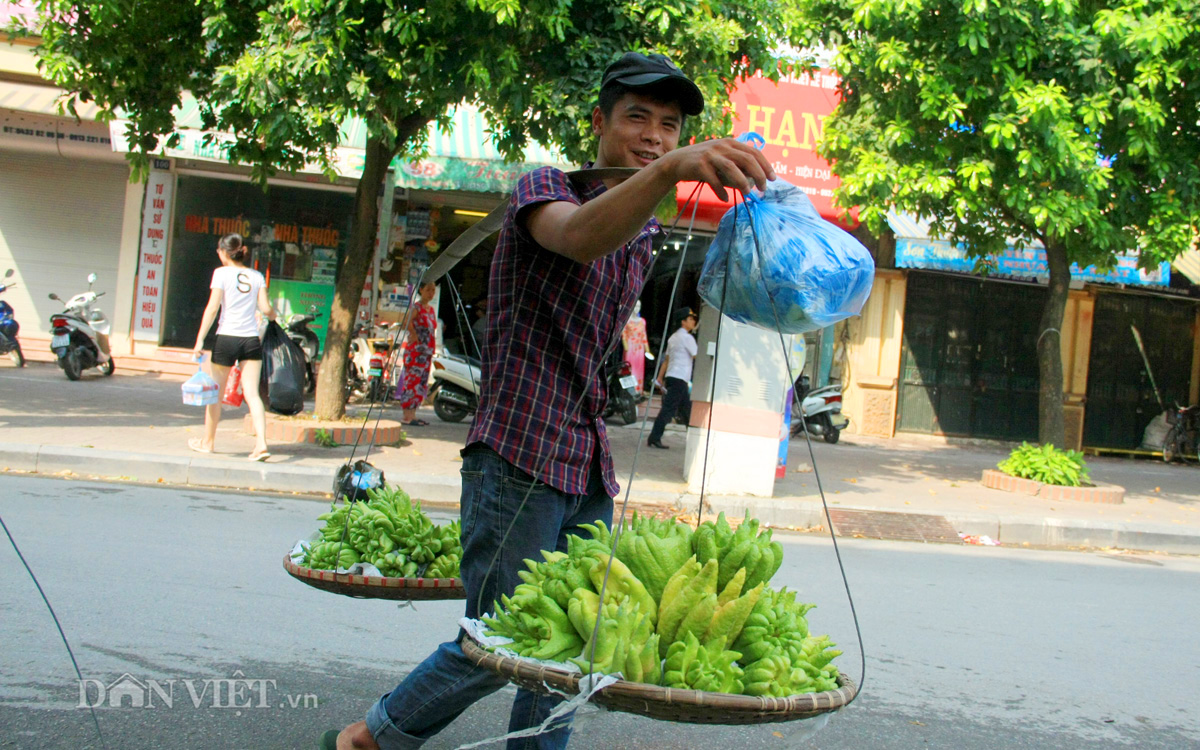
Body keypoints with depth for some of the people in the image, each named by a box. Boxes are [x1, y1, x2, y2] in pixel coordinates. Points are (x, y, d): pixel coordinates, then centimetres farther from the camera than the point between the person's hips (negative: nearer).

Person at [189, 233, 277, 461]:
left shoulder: (222, 273, -3)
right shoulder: (257, 276, 6)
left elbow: (212, 308, -8)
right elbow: (265, 308, 0)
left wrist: (200, 339, -6)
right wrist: (272, 314, 24)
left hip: (227, 338, -3)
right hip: (251, 339, 3)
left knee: (216, 392, 12)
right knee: (252, 393, 1)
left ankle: (207, 441, 25)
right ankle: (261, 443, -13)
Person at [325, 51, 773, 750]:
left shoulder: (646, 233, 16)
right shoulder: (544, 186, -7)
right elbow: (579, 237, -33)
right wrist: (669, 171, -49)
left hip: (590, 471, 7)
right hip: (519, 460, -7)